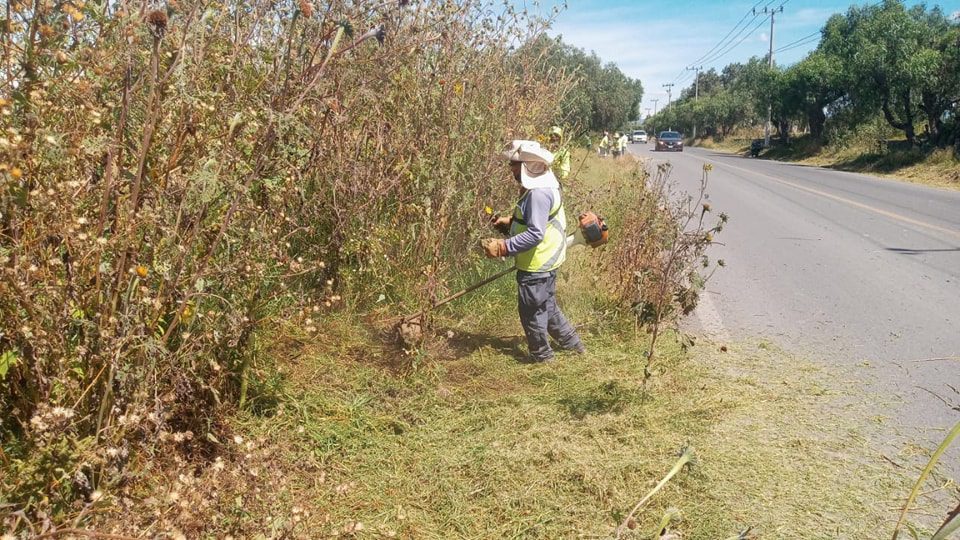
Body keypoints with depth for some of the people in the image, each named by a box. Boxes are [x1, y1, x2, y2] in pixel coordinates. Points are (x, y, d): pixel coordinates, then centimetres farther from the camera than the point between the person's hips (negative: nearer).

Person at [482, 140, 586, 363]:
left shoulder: (539, 193, -25)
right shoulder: (541, 184, 8)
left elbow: (535, 234, -31)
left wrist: (503, 247, -31)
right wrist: (510, 222, 11)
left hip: (537, 263, -10)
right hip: (545, 260, 10)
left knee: (531, 309, 6)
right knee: (546, 305, 23)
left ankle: (541, 354, 23)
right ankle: (572, 342, 37)